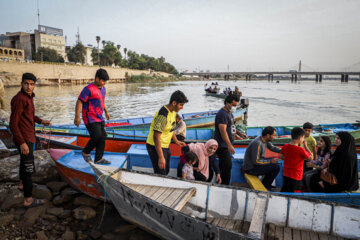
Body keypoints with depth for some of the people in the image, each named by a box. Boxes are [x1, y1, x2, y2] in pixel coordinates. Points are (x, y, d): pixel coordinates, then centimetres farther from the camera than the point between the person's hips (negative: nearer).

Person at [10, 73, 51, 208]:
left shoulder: (28, 97, 7)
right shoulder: (19, 99, -23)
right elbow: (13, 123, -24)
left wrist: (40, 121, 8)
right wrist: (22, 143, -24)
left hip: (28, 136, 10)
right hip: (24, 139, -10)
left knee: (25, 161, 27)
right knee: (28, 166, -6)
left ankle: (22, 184, 48)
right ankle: (28, 199, 2)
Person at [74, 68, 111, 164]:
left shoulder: (103, 89, 11)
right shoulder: (88, 89, -15)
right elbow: (79, 102, -16)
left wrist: (106, 111, 29)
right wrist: (77, 117, -21)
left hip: (99, 118, 8)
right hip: (90, 119, -8)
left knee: (103, 137, 4)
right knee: (96, 136, -14)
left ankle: (98, 159, 14)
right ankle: (86, 152, 12)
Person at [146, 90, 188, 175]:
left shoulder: (173, 111, 3)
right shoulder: (163, 115, -27)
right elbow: (156, 137, -29)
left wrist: (176, 141, 19)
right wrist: (161, 157, -29)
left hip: (165, 146, 10)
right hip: (156, 147, -10)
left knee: (166, 171, 21)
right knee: (161, 174, -4)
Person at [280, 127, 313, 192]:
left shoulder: (285, 146, -3)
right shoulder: (301, 150, -21)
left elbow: (281, 156, 8)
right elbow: (311, 157, -8)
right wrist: (305, 146, -4)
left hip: (285, 173, 7)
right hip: (295, 175, -7)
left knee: (284, 190, 21)